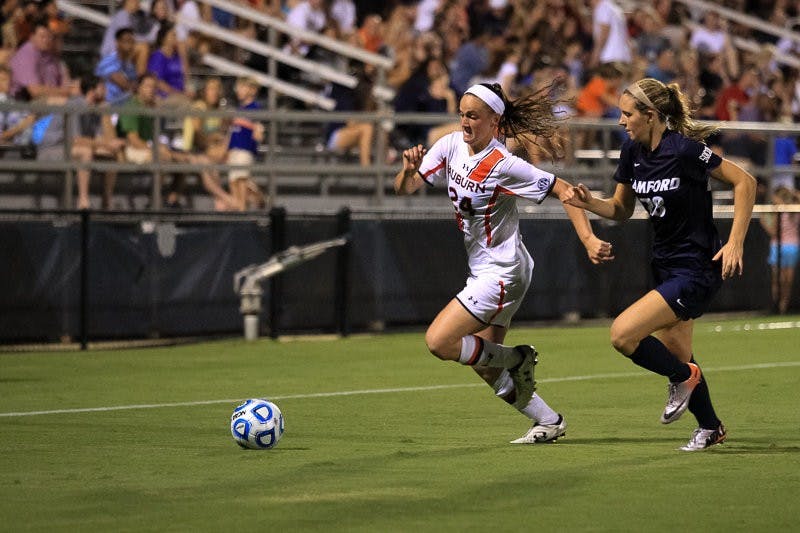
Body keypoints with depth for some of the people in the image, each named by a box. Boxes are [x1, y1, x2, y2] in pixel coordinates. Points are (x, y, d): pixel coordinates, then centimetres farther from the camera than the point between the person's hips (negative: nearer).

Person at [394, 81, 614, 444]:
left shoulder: (504, 165, -20)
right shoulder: (451, 146, -1)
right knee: (487, 368, 11)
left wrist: (588, 240, -27)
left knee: (438, 341, -15)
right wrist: (409, 170, -23)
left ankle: (516, 359, 3)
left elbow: (564, 191, -17)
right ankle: (549, 422, 22)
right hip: (483, 273, 8)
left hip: (502, 273, -8)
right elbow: (404, 189, 0)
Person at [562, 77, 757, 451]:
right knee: (674, 353, 15)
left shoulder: (684, 148, -21)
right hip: (665, 264, 8)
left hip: (697, 269, -8)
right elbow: (621, 209, 12)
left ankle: (683, 378, 8)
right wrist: (589, 203, -8)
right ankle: (710, 427, 35)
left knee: (623, 334, -17)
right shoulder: (632, 151, 1)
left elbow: (745, 182, -14)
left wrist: (735, 242, -18)